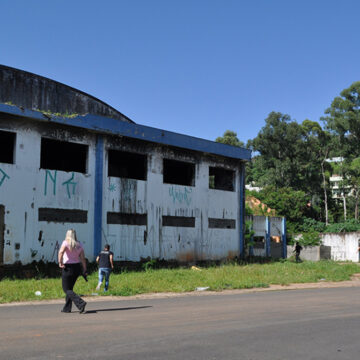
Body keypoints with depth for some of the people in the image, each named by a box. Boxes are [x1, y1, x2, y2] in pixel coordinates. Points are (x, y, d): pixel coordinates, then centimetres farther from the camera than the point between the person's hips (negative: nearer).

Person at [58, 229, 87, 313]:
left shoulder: (66, 243, -9)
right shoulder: (79, 244, 6)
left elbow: (61, 251, -28)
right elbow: (83, 258, 2)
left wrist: (60, 262, -18)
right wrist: (84, 270, 4)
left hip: (68, 268, -6)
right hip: (77, 267, 6)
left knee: (66, 289, 1)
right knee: (70, 288, 20)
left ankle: (80, 303, -18)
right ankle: (67, 308, 23)